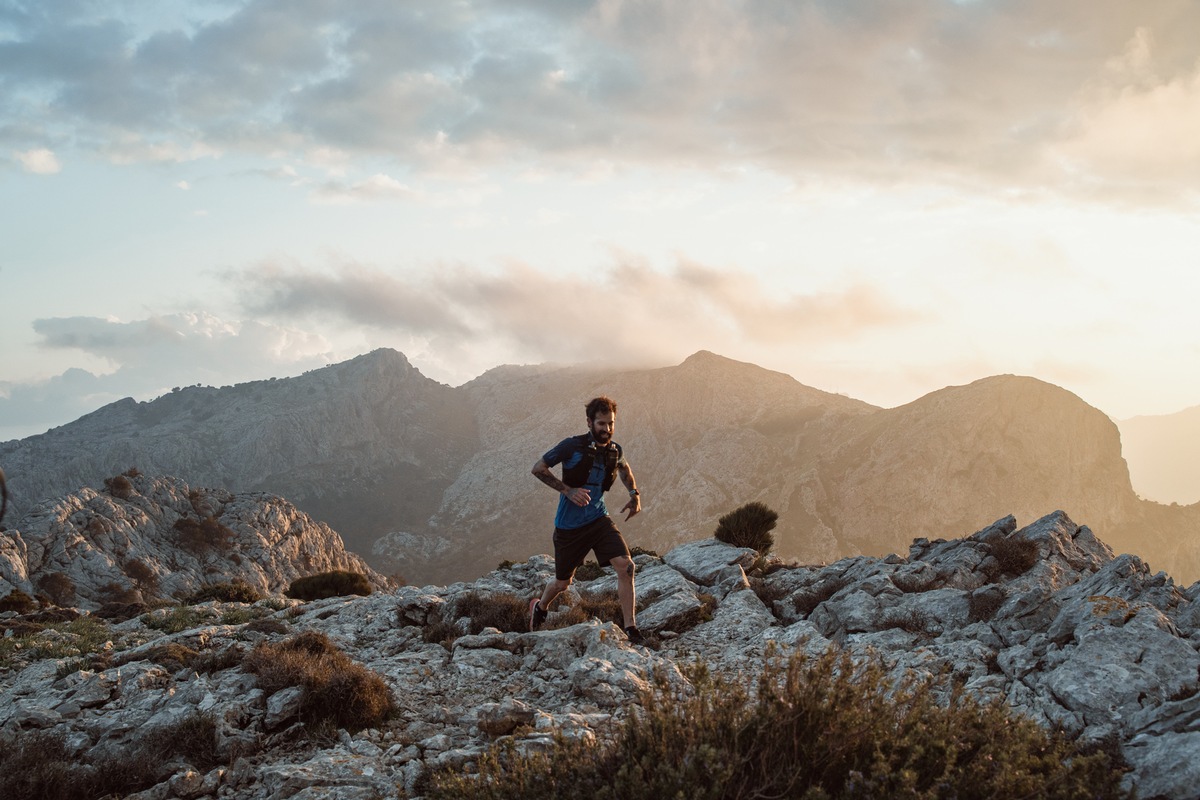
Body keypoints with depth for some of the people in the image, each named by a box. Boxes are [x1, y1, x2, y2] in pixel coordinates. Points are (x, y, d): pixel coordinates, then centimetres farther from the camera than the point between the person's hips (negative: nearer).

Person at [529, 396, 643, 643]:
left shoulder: (615, 451, 0)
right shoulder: (572, 446, -16)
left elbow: (624, 469, 24)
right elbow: (538, 468, -11)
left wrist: (634, 495, 7)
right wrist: (568, 490, -19)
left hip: (599, 519, 3)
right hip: (569, 526, -3)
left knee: (625, 565, -18)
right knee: (563, 582, 11)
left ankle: (631, 629, -9)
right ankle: (539, 608, 45)